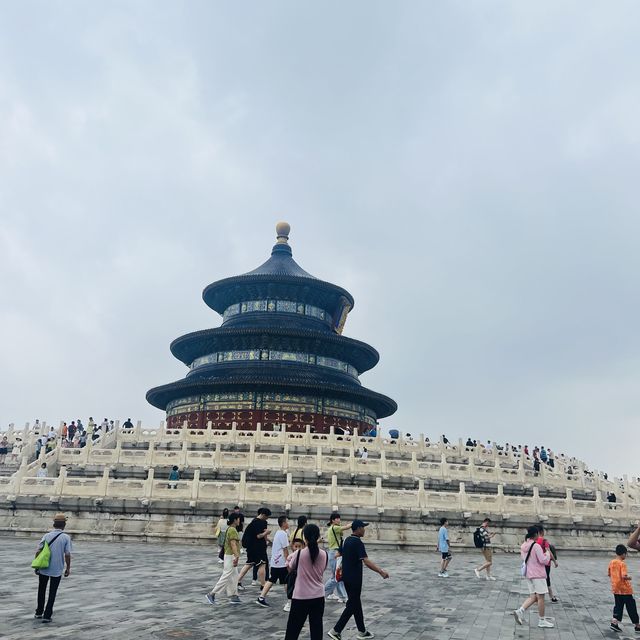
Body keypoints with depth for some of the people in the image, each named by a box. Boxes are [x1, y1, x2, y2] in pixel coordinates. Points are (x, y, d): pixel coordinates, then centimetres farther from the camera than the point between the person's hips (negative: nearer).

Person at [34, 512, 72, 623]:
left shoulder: (46, 536, -3)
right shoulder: (66, 537, -9)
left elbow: (38, 551, -3)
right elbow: (67, 555, -11)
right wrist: (68, 568, 1)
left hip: (44, 568, 2)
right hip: (57, 570, -2)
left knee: (41, 591, 21)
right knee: (52, 593, 9)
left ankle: (39, 612, 32)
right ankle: (47, 615, 9)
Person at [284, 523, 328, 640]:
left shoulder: (299, 553, -14)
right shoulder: (324, 554, -5)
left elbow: (290, 568, 4)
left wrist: (290, 558, 21)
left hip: (301, 596, -3)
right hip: (318, 596, 3)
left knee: (293, 628, 10)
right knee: (316, 628, 11)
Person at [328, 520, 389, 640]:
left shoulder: (347, 540, 8)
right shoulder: (358, 543, -20)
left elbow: (339, 554, 21)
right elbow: (366, 561, -29)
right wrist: (381, 571, -31)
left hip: (346, 577, 9)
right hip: (354, 579, -9)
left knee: (356, 604, 16)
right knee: (352, 605, 0)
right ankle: (336, 630, -1)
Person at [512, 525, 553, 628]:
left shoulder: (523, 546, 6)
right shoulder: (536, 546, -18)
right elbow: (544, 560, -17)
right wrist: (547, 552, 0)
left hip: (528, 574, 7)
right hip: (538, 575, -7)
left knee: (533, 596, 13)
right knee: (540, 597, 4)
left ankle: (520, 611, -2)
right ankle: (542, 621, 13)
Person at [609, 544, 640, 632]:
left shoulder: (611, 562, 4)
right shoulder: (622, 563, -18)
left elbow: (609, 574, 14)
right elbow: (624, 576, -26)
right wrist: (629, 578, -7)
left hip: (615, 589, 6)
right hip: (625, 589, -6)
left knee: (618, 606, 11)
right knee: (631, 607, 8)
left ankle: (614, 622, 1)